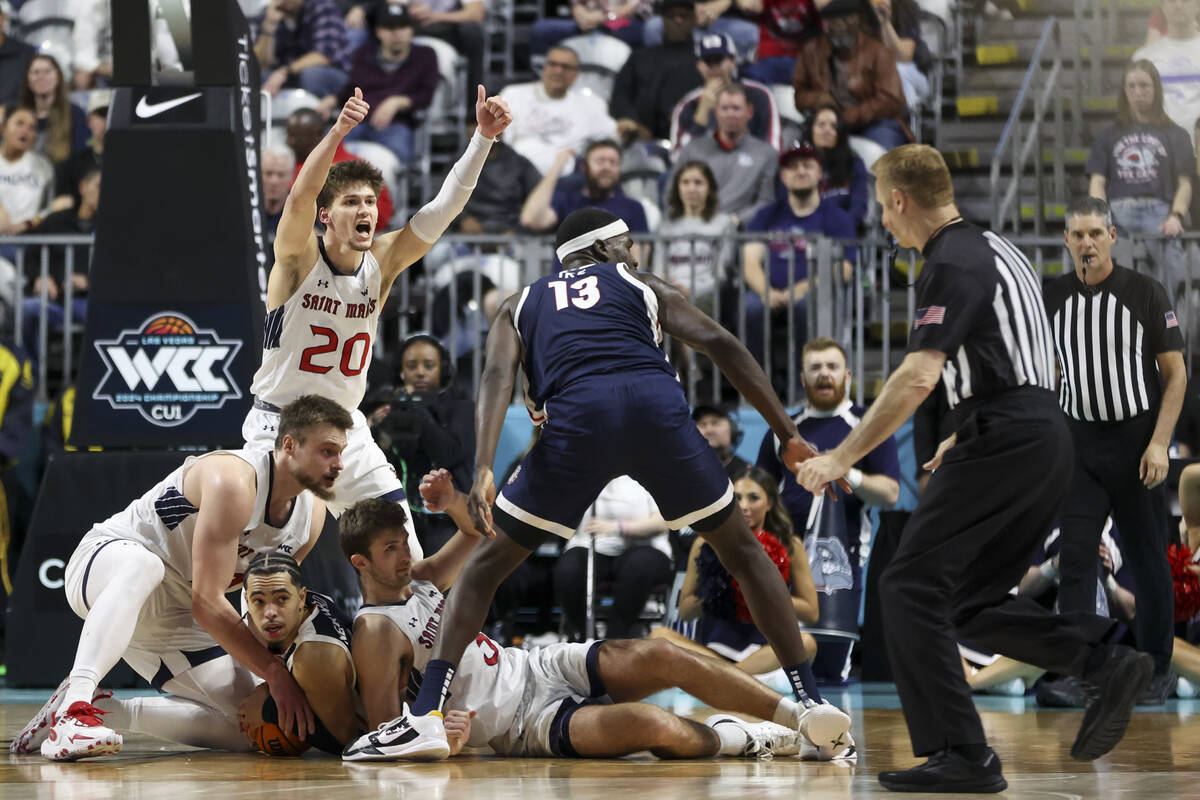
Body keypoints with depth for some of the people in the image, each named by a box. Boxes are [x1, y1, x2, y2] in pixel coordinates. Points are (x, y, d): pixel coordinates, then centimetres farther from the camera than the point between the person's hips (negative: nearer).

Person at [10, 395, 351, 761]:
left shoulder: (312, 514, -1)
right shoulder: (234, 480, -27)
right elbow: (207, 604, -31)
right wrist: (275, 672, -31)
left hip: (171, 617, 8)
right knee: (142, 565, -46)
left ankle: (111, 712, -6)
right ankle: (74, 707, -55)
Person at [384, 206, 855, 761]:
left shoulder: (520, 307, 31)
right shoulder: (640, 284, 30)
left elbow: (497, 378, 10)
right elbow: (720, 345, 17)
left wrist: (482, 472, -3)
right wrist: (788, 435, 17)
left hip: (576, 415, 0)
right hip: (657, 404, 0)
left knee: (489, 561, 16)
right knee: (740, 547, 21)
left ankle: (427, 712, 0)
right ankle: (810, 701, 15)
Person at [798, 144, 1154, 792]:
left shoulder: (953, 265, -11)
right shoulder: (995, 248, 20)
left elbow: (917, 378, -21)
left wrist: (842, 458, -18)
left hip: (1003, 442, -10)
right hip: (1047, 439, 10)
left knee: (910, 588, -6)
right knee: (973, 602, 14)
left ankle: (960, 755, -12)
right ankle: (1106, 664, 0)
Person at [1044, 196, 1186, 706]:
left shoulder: (1145, 293, -7)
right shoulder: (1054, 296, 3)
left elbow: (1175, 374, -6)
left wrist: (1159, 443, -14)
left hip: (1136, 441, -2)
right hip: (1080, 441, 3)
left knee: (1147, 560, 6)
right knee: (1076, 558, -7)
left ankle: (1155, 669, 17)